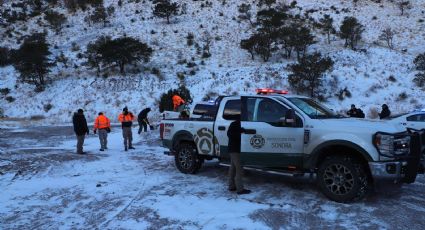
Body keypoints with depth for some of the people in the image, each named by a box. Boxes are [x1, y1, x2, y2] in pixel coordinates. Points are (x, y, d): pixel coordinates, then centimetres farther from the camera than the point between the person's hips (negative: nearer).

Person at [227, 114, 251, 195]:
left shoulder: (237, 125, 16)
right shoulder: (234, 124, -13)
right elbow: (229, 134, -25)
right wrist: (241, 131, -28)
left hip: (234, 149, 10)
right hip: (235, 149, -10)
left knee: (233, 168, 14)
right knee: (239, 169, -11)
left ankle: (231, 186, 22)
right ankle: (240, 189, -11)